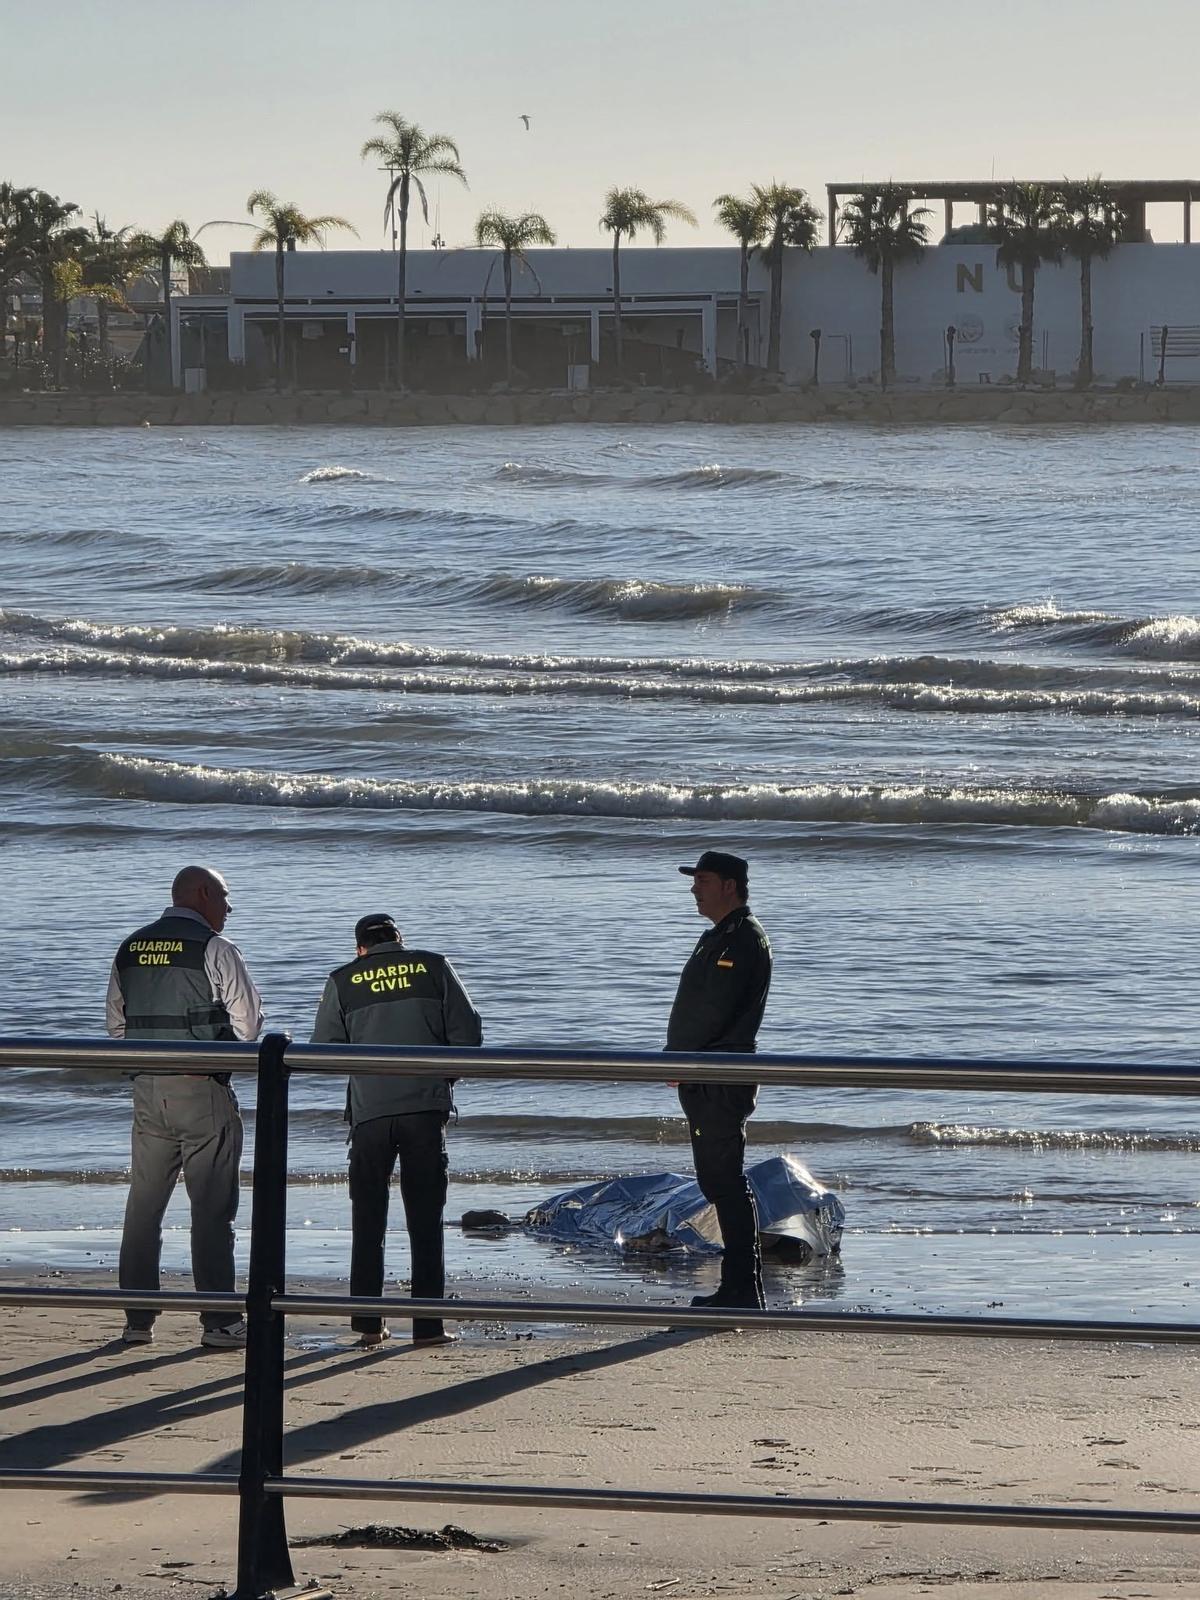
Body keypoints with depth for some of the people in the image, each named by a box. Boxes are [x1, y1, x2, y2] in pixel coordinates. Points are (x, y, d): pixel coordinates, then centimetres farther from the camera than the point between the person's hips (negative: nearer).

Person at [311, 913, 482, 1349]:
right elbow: (468, 1032, 1)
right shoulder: (434, 968, 3)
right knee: (425, 1219, 5)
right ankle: (427, 1325, 2)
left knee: (367, 1218, 10)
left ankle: (368, 1323, 7)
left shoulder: (343, 981, 4)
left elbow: (324, 1050, 4)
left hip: (370, 1111, 0)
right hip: (426, 1106, 0)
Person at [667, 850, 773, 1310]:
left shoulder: (742, 939, -13)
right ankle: (740, 1287, 16)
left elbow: (713, 1013, -21)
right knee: (719, 1181, 12)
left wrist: (676, 1058, -12)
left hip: (721, 1081, -11)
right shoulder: (720, 937, 21)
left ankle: (742, 1289, -12)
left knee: (725, 1181, -11)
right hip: (705, 1079, 11)